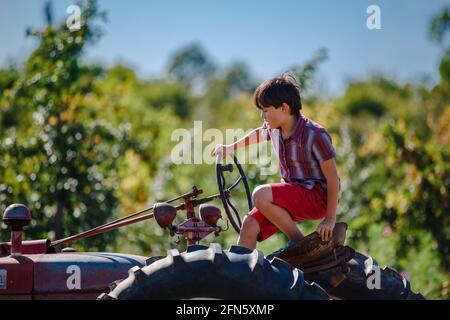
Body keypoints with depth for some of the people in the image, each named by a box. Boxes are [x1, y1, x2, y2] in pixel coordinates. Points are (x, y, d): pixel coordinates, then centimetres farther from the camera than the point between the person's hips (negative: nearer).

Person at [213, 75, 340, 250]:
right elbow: (258, 134, 29)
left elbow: (333, 178, -18)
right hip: (292, 193, 8)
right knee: (250, 224, -9)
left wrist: (330, 219, -17)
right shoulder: (274, 129, 2)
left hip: (317, 196, -8)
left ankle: (301, 245, -14)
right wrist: (230, 148, 36)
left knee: (261, 195, -27)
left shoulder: (315, 135, -21)